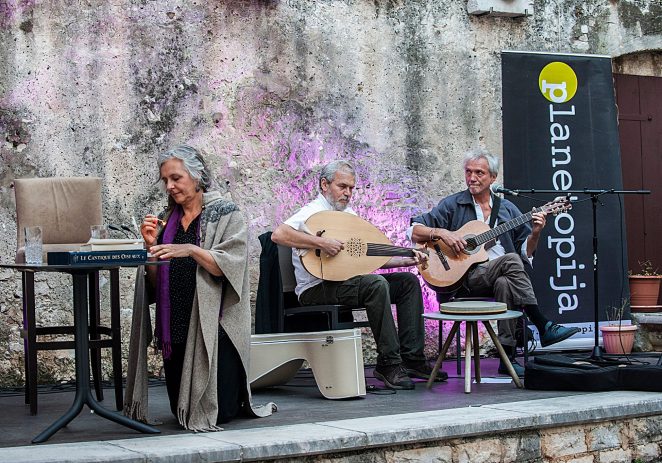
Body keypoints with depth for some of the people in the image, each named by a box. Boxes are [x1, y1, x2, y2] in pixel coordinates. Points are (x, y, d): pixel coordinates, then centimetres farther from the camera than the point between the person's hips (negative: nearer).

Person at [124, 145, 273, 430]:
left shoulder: (226, 214, 0)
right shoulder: (166, 220, 15)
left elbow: (229, 266, -14)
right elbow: (155, 281, 12)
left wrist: (191, 250, -27)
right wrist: (152, 245, -5)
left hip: (214, 324, -5)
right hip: (175, 326, 5)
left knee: (219, 413, -9)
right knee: (181, 412, 4)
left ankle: (235, 394, 24)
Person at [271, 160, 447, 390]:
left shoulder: (349, 214, 18)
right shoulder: (314, 213, -9)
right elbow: (278, 234, -27)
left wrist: (406, 261, 2)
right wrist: (321, 243, -31)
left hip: (349, 282, 9)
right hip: (317, 290, -9)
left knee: (408, 281, 1)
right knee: (376, 284, -33)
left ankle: (412, 359, -3)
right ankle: (388, 363, -26)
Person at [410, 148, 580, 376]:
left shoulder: (507, 209, 16)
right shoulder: (453, 205, 8)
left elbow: (526, 252, 15)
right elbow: (414, 231, 3)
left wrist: (535, 233, -4)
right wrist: (441, 233, -13)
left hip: (505, 277, 3)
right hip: (466, 276, -3)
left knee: (505, 283, -35)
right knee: (511, 260, -31)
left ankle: (508, 357, -33)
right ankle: (544, 328, -31)